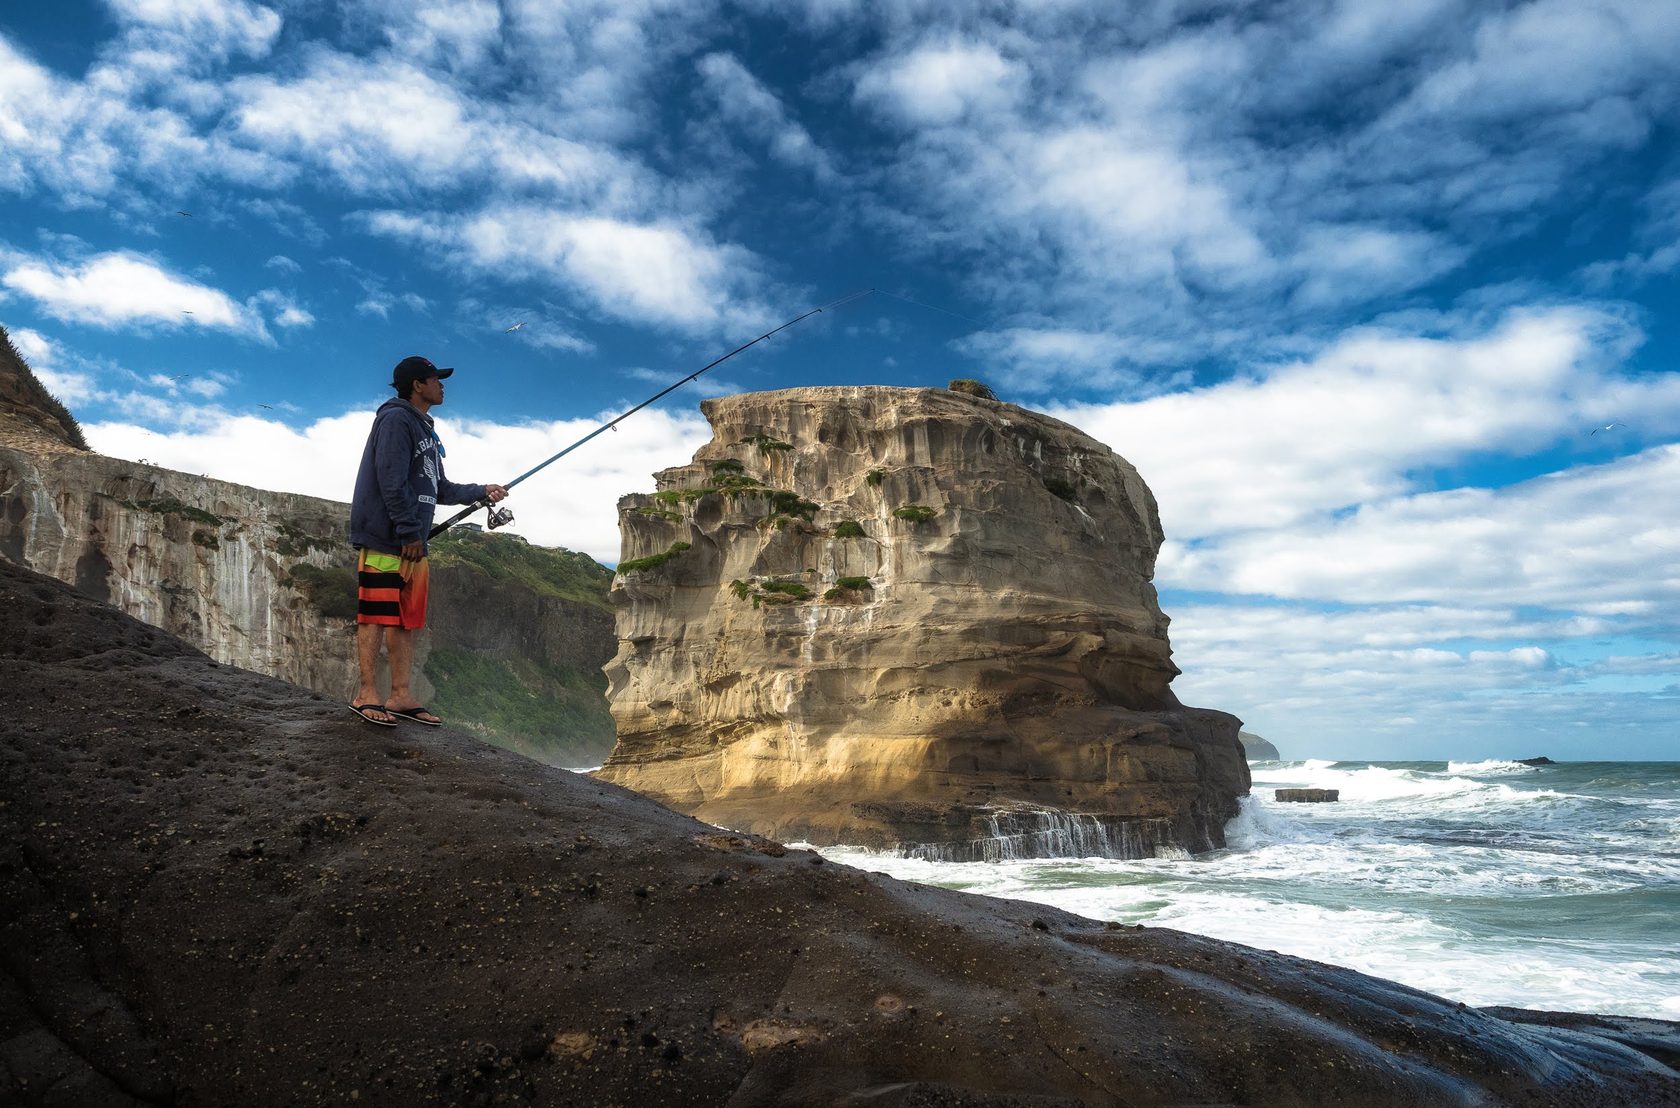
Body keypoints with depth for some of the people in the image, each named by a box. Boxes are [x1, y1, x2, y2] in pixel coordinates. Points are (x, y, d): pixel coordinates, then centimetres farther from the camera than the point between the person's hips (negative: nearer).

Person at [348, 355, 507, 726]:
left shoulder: (426, 431, 22)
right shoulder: (395, 420, -8)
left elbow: (440, 489, 25)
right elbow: (392, 482, -17)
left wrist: (481, 492, 17)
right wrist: (409, 532, -18)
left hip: (412, 543, 9)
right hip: (384, 539, -9)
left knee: (407, 619, 8)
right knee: (376, 616, -6)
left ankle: (401, 695, 11)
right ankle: (367, 695, -2)